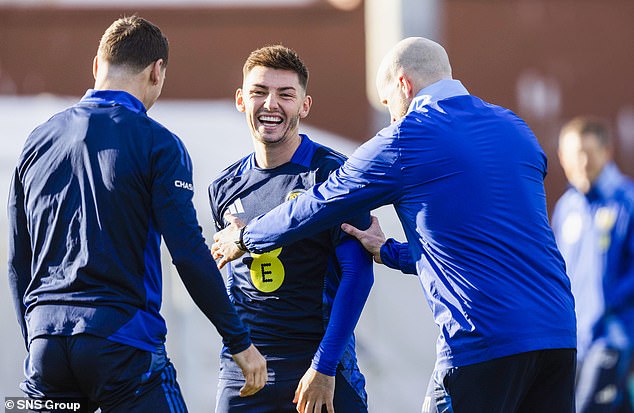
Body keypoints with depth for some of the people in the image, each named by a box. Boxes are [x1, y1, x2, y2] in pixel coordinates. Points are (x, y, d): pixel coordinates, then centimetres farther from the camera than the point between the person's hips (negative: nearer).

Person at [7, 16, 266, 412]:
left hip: (46, 344, 5)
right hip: (123, 342, -5)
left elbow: (18, 261, 16)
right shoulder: (157, 143, -4)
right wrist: (240, 342, -3)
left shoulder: (38, 139, 12)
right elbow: (189, 254, -10)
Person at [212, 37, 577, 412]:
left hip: (484, 345, -6)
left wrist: (244, 237, 29)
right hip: (559, 333, 6)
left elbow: (315, 208, 12)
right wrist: (389, 252, 32)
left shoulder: (403, 142, -1)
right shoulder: (516, 128, 17)